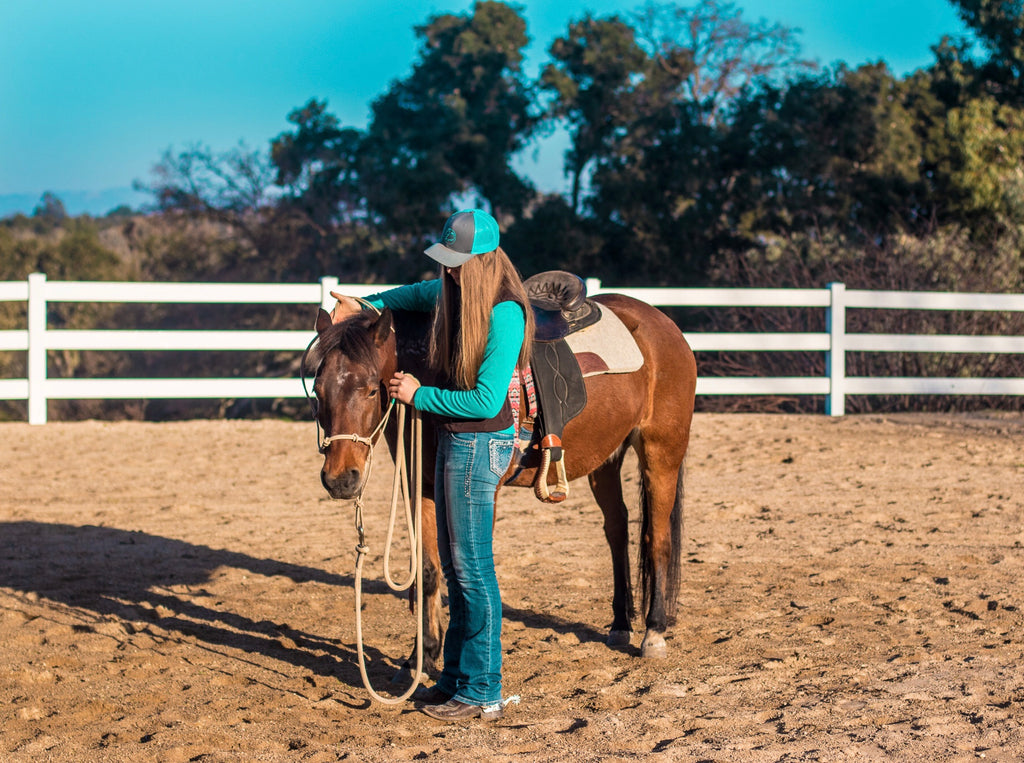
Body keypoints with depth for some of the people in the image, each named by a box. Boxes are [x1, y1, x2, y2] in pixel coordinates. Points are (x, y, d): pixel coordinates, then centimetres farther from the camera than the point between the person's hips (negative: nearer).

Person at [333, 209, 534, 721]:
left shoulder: (504, 314, -21)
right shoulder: (457, 293, 5)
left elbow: (486, 400, -23)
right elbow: (418, 293, 31)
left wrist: (419, 396, -14)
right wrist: (364, 306, 21)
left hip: (480, 444, -9)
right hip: (454, 439, 9)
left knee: (472, 568, -3)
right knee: (455, 567, 15)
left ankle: (482, 693, 5)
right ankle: (455, 678, 26)